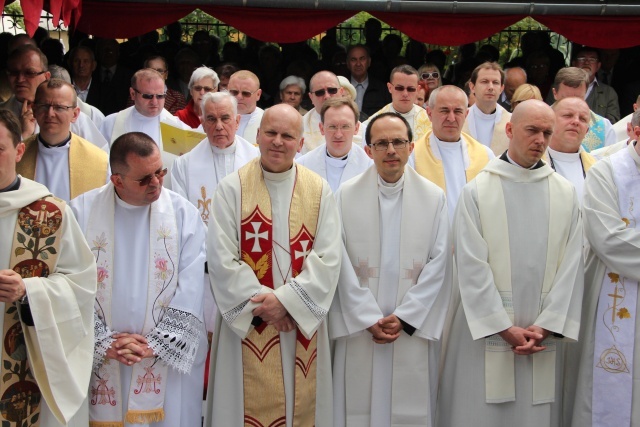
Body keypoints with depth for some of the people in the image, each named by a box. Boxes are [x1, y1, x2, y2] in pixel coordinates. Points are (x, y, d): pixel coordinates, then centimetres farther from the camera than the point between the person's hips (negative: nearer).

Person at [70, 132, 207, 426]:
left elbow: (189, 291, -6)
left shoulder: (183, 214, -2)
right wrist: (105, 342, -11)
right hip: (101, 363, 0)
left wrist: (154, 344, -12)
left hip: (170, 359, 0)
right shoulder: (82, 212, -2)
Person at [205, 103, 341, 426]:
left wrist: (286, 299, -16)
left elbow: (328, 258, -4)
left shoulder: (319, 191, 3)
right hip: (247, 324, -2)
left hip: (303, 323, 2)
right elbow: (222, 259, -8)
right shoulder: (232, 189, -3)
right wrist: (262, 306, -15)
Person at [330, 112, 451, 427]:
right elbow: (342, 264, -3)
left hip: (414, 329, 0)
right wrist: (369, 320, -9)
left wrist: (404, 317, -9)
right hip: (360, 330, 0)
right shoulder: (346, 196, 1)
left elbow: (438, 263, -2)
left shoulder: (434, 197, 3)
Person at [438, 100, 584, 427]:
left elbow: (571, 265, 2)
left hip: (543, 334, 2)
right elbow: (472, 266, -7)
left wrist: (546, 326, -7)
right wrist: (504, 328, -11)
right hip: (486, 330, -2)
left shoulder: (565, 193, 6)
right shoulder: (477, 191, -2)